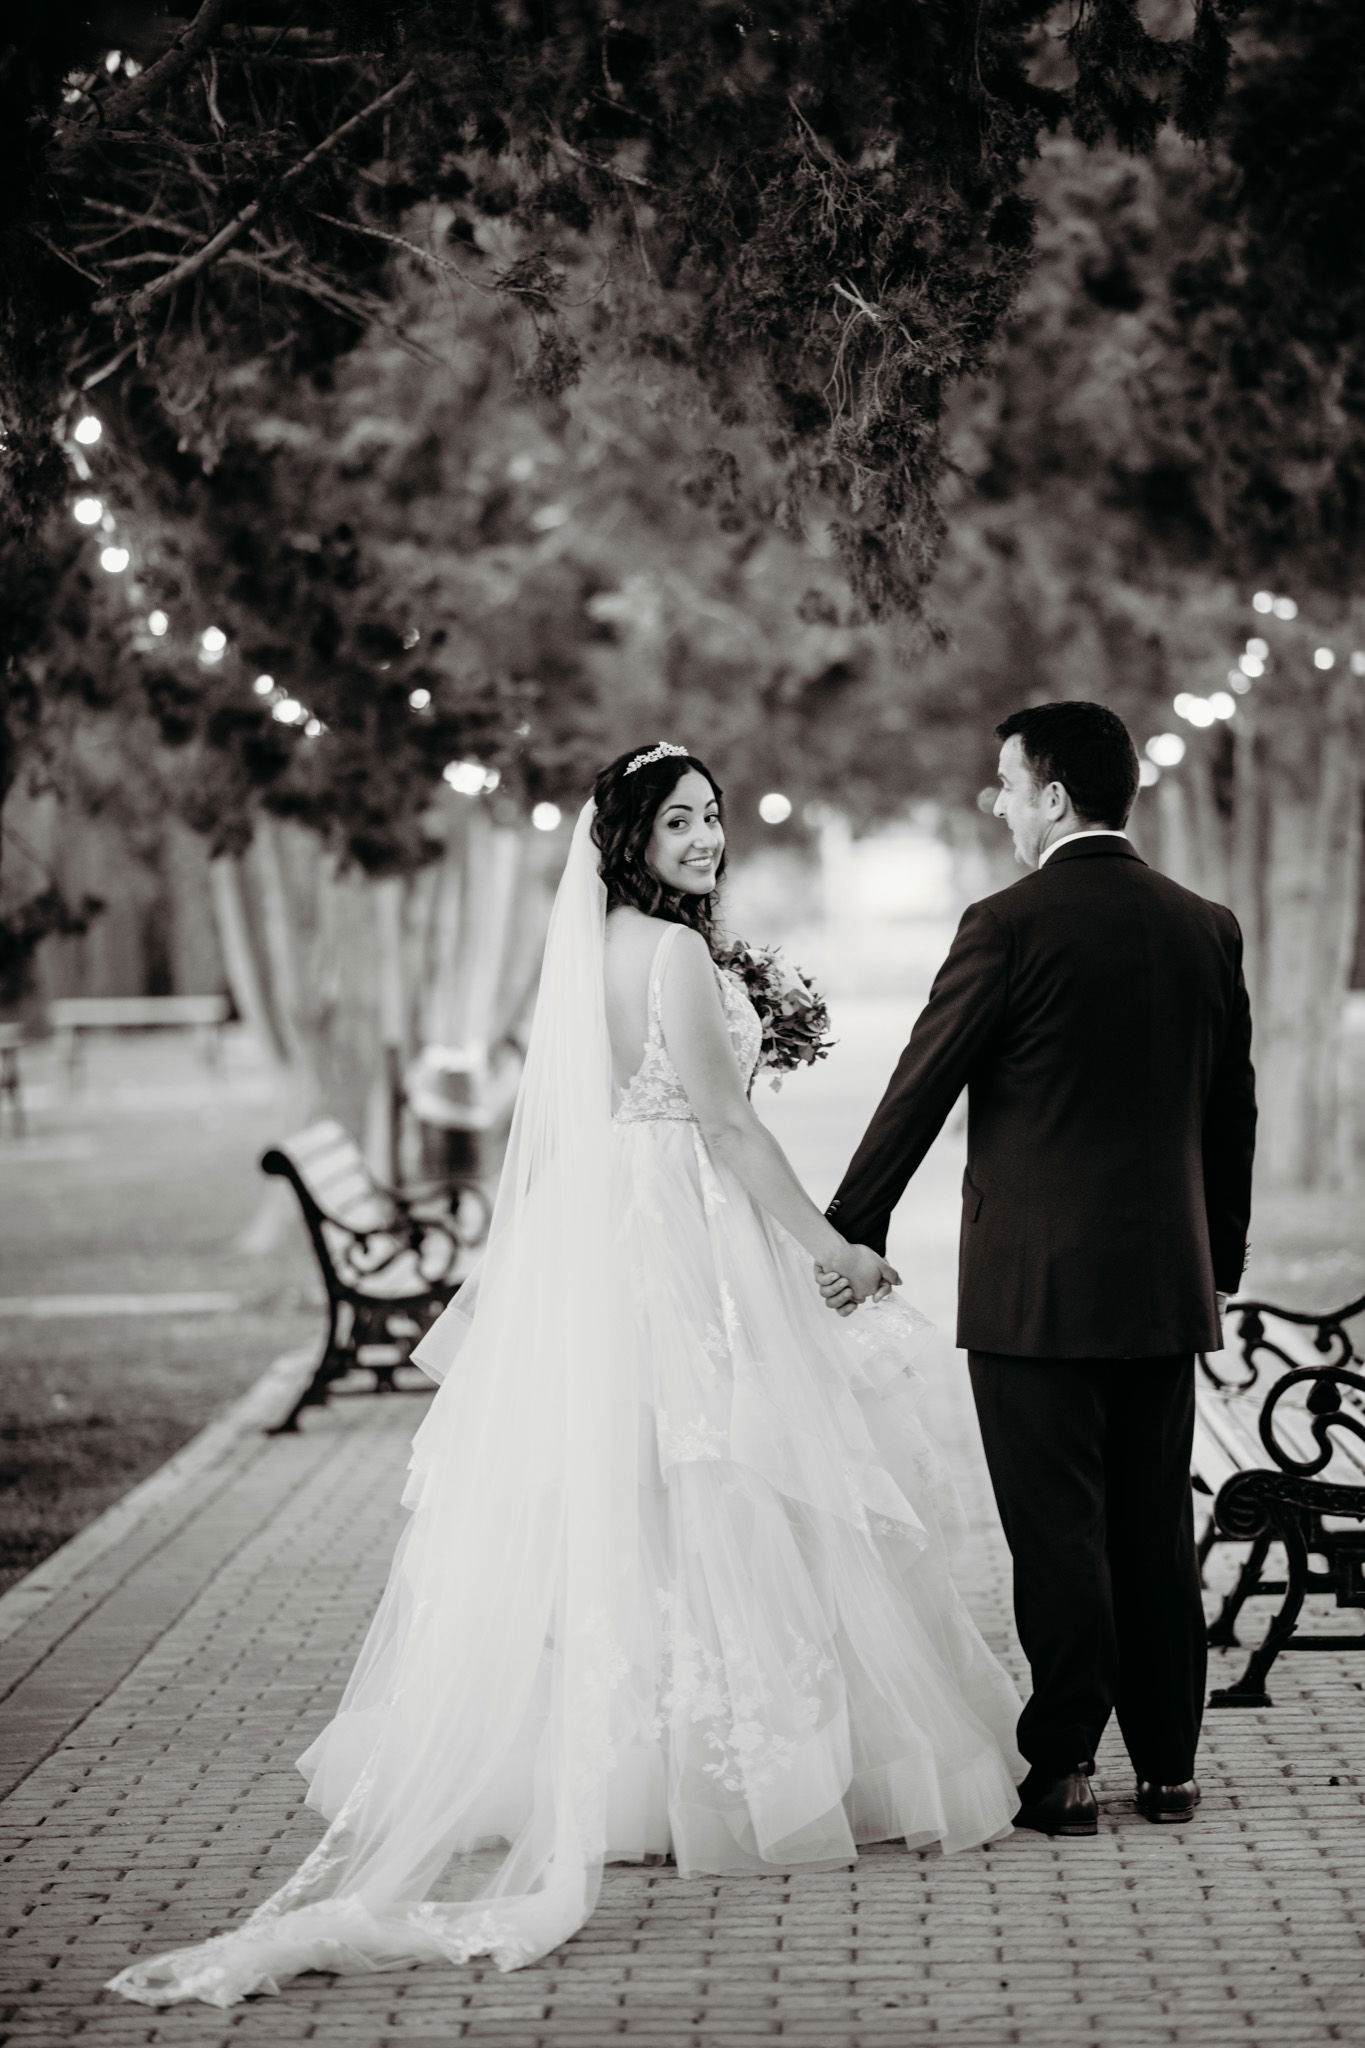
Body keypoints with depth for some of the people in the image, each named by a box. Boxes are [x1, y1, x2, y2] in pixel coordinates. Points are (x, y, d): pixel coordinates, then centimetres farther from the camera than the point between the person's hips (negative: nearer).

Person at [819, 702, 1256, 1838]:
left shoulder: (1010, 925, -11)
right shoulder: (1207, 927, 6)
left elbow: (919, 1092, -8)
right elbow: (1233, 1111, 13)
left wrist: (852, 1233, 0)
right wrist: (1221, 1262, 22)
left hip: (1034, 1285, -5)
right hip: (1165, 1281, 5)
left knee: (1059, 1531, 0)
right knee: (1156, 1525, 12)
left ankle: (1064, 1769, 4)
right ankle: (1170, 1764, 18)